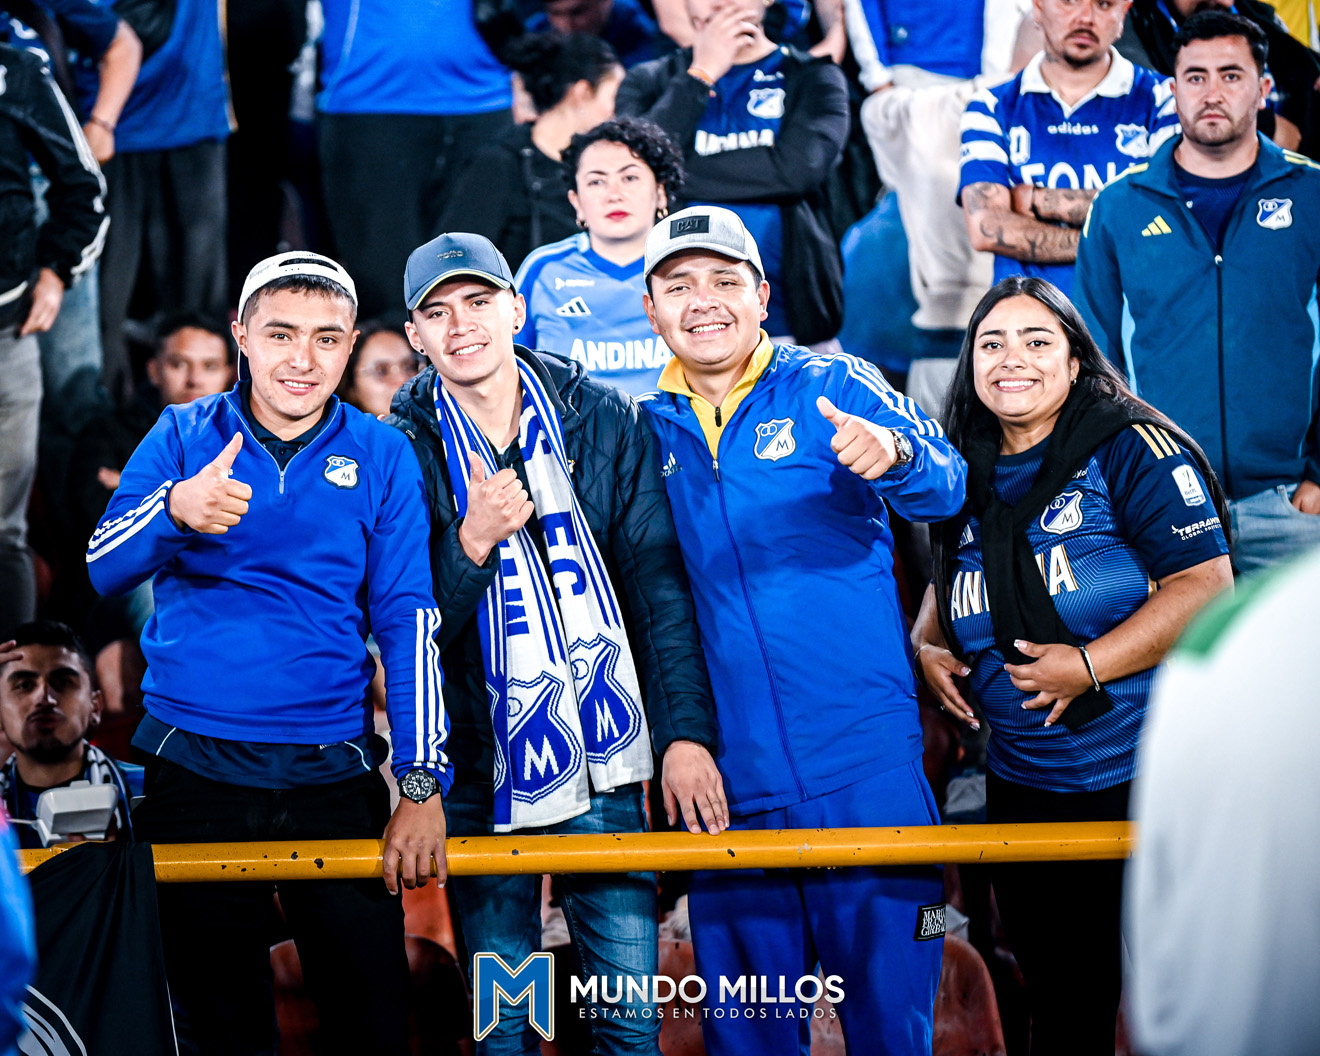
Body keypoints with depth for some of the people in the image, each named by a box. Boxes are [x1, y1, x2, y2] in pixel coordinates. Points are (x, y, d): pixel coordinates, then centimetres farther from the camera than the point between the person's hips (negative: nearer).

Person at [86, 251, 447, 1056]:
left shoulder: (381, 456, 5)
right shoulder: (184, 437, 5)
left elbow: (409, 620, 1)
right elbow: (101, 571, -5)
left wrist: (422, 784, -7)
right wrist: (175, 510, -27)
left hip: (332, 777, 0)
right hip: (193, 773, 0)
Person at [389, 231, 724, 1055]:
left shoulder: (603, 421, 2)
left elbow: (660, 582, 2)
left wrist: (686, 730, -7)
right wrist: (472, 544, -21)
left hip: (605, 764, 1)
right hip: (482, 770, -1)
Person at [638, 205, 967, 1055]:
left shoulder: (832, 389, 2)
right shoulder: (645, 433, 10)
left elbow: (946, 486, -13)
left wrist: (894, 456, -36)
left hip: (865, 769, -3)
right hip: (730, 784, 3)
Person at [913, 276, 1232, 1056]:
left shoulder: (1133, 449, -10)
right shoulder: (967, 477, 8)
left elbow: (1207, 586, -16)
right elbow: (946, 586, 25)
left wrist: (1089, 665, -22)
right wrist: (926, 645, 3)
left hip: (1148, 780, -6)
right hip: (1024, 788, 6)